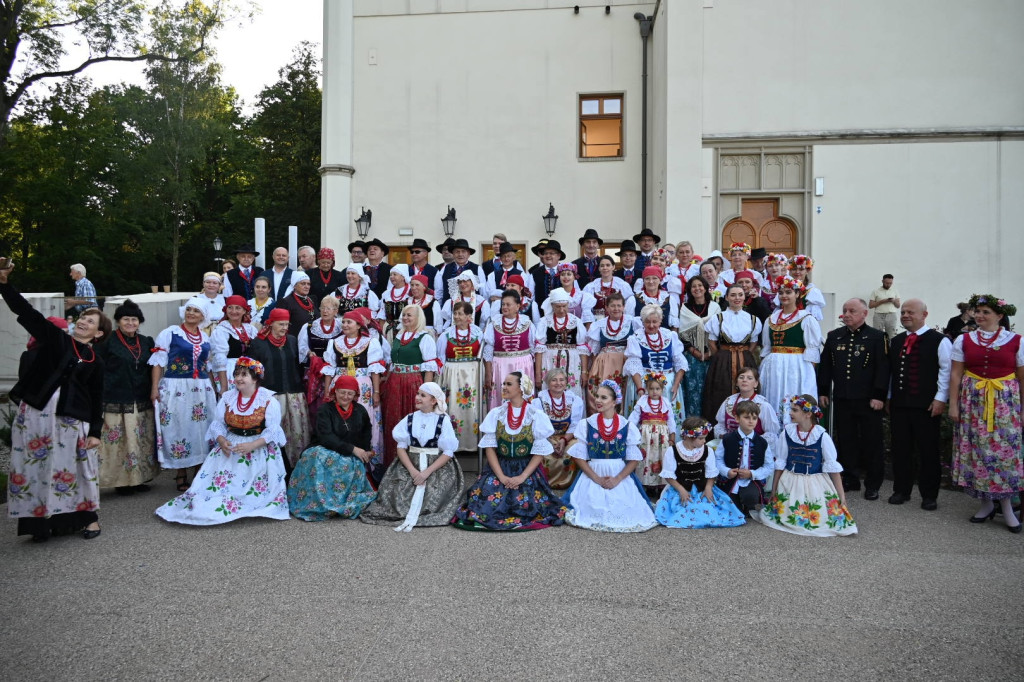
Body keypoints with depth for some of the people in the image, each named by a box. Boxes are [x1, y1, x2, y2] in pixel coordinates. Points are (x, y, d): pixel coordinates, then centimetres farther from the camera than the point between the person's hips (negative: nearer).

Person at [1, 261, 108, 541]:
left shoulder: (95, 361, 6)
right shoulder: (54, 337, 6)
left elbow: (96, 399, 6)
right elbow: (26, 311, -5)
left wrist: (95, 431, 1)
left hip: (72, 419, 0)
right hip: (37, 413, 1)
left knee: (74, 467, 5)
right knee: (37, 466, 4)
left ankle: (89, 516, 19)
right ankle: (41, 521, 14)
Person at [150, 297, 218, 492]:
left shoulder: (206, 338, 13)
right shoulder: (170, 333, -1)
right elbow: (158, 362, -5)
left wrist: (213, 388, 17)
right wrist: (155, 388, -13)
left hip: (202, 390, 4)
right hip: (176, 389, -4)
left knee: (201, 430, 5)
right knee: (179, 429, 0)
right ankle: (181, 476, 9)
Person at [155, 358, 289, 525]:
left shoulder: (268, 400, -5)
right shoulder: (227, 397, 9)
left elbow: (273, 429, -11)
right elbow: (217, 423, 6)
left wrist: (252, 445, -25)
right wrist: (221, 440, -16)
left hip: (259, 449, -3)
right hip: (230, 446, 3)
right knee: (218, 481, -13)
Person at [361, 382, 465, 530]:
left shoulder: (443, 420, -2)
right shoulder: (409, 419, 7)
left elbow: (448, 452, -7)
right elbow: (401, 447, 1)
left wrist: (427, 472, -17)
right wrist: (412, 470, -15)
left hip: (437, 466, -3)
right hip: (410, 463, 3)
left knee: (434, 493, -25)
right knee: (396, 490, -19)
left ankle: (410, 518, -11)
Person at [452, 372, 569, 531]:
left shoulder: (536, 416, -2)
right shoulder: (495, 414, 4)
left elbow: (540, 452, -3)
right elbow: (489, 447, 0)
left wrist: (522, 477, -15)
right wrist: (501, 476, -12)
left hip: (527, 471, -1)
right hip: (498, 469, 1)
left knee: (526, 508, -19)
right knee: (488, 507, -18)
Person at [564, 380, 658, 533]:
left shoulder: (627, 426, 2)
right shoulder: (586, 424, 2)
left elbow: (634, 459, 1)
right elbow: (579, 457, 0)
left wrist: (617, 479, -12)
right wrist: (597, 479, -10)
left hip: (621, 478, 0)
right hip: (592, 477, 0)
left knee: (625, 511, -17)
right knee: (593, 507, -21)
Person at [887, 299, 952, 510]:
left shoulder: (939, 341, -4)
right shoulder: (896, 341, 14)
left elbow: (946, 371, -7)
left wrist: (940, 399, -12)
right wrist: (890, 397, 15)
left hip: (926, 405, -5)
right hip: (899, 404, 5)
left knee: (928, 451, 3)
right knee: (900, 449, 8)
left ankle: (929, 495, 14)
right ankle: (901, 490, 19)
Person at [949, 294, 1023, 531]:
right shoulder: (963, 340, 3)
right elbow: (955, 375, 3)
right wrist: (953, 405, -1)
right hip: (973, 402, 1)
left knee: (1005, 450, -2)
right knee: (976, 450, 3)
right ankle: (986, 502, 15)